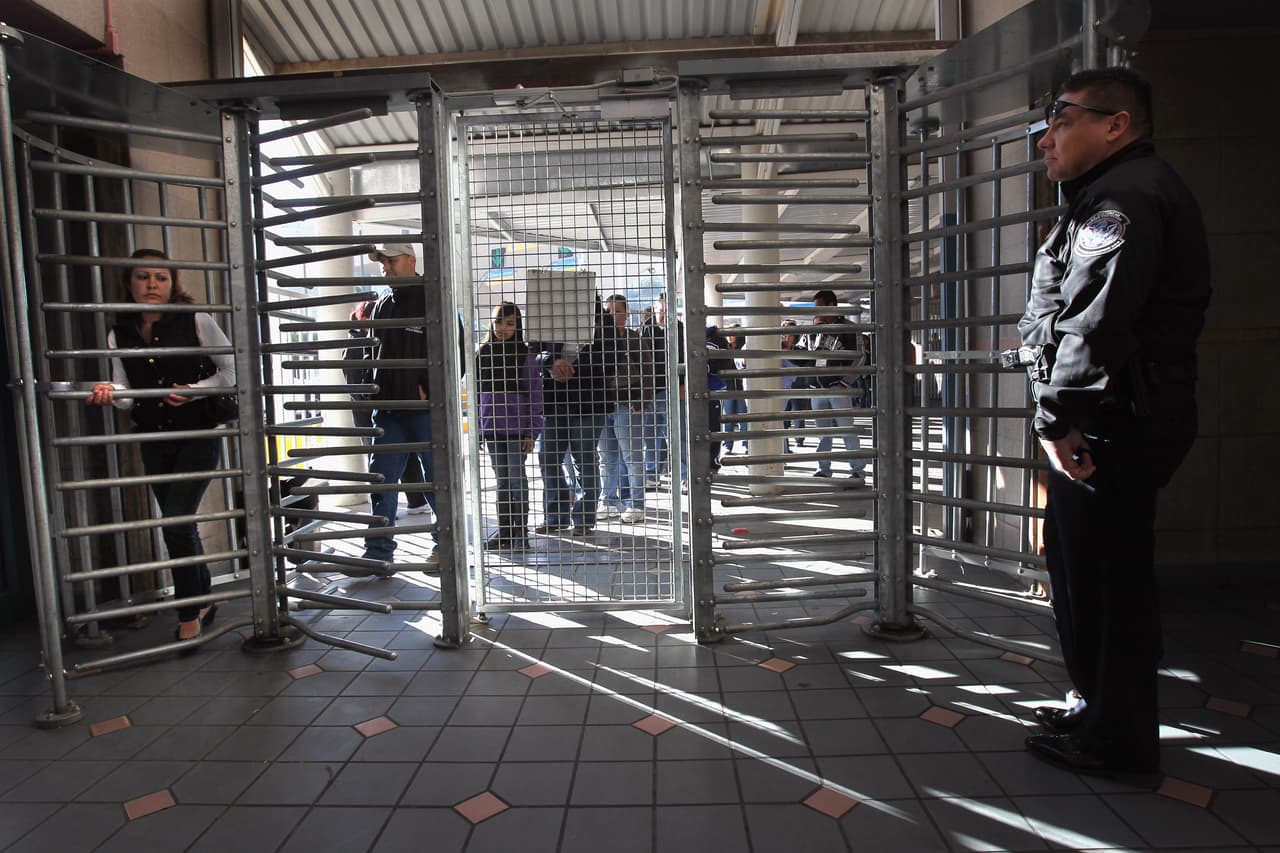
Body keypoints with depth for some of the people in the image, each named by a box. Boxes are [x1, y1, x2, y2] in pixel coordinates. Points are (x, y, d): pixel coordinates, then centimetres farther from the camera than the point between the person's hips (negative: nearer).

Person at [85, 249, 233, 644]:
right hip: (154, 443, 5)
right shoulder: (119, 335, 4)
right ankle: (203, 600, 32)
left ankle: (189, 615, 3)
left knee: (176, 521, -11)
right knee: (180, 523, 14)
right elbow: (127, 394, 2)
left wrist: (195, 389, -16)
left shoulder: (196, 321, -7)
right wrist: (109, 392, -20)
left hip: (198, 436, -5)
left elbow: (233, 368, -2)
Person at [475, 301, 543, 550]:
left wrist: (532, 431, -9)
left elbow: (534, 394, -4)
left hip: (517, 426, -4)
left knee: (517, 479, -1)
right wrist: (478, 429, 9)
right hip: (492, 428, 4)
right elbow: (477, 393, 12)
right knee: (501, 481, 11)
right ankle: (504, 531, 19)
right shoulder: (482, 354, 8)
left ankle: (521, 532, 8)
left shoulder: (525, 354, -3)